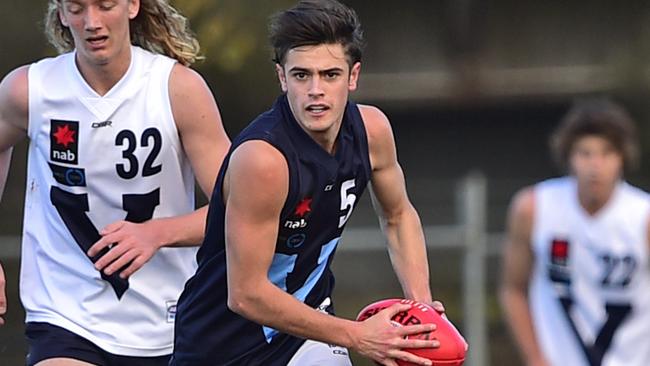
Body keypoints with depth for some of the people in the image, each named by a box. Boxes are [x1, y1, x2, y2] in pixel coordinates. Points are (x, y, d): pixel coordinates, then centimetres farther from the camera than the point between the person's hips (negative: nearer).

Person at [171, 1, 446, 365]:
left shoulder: (371, 129, -8)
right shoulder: (262, 158, -28)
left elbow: (399, 216, 12)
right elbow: (245, 295, -26)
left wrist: (421, 307, -3)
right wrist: (356, 336, -23)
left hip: (307, 328, 5)